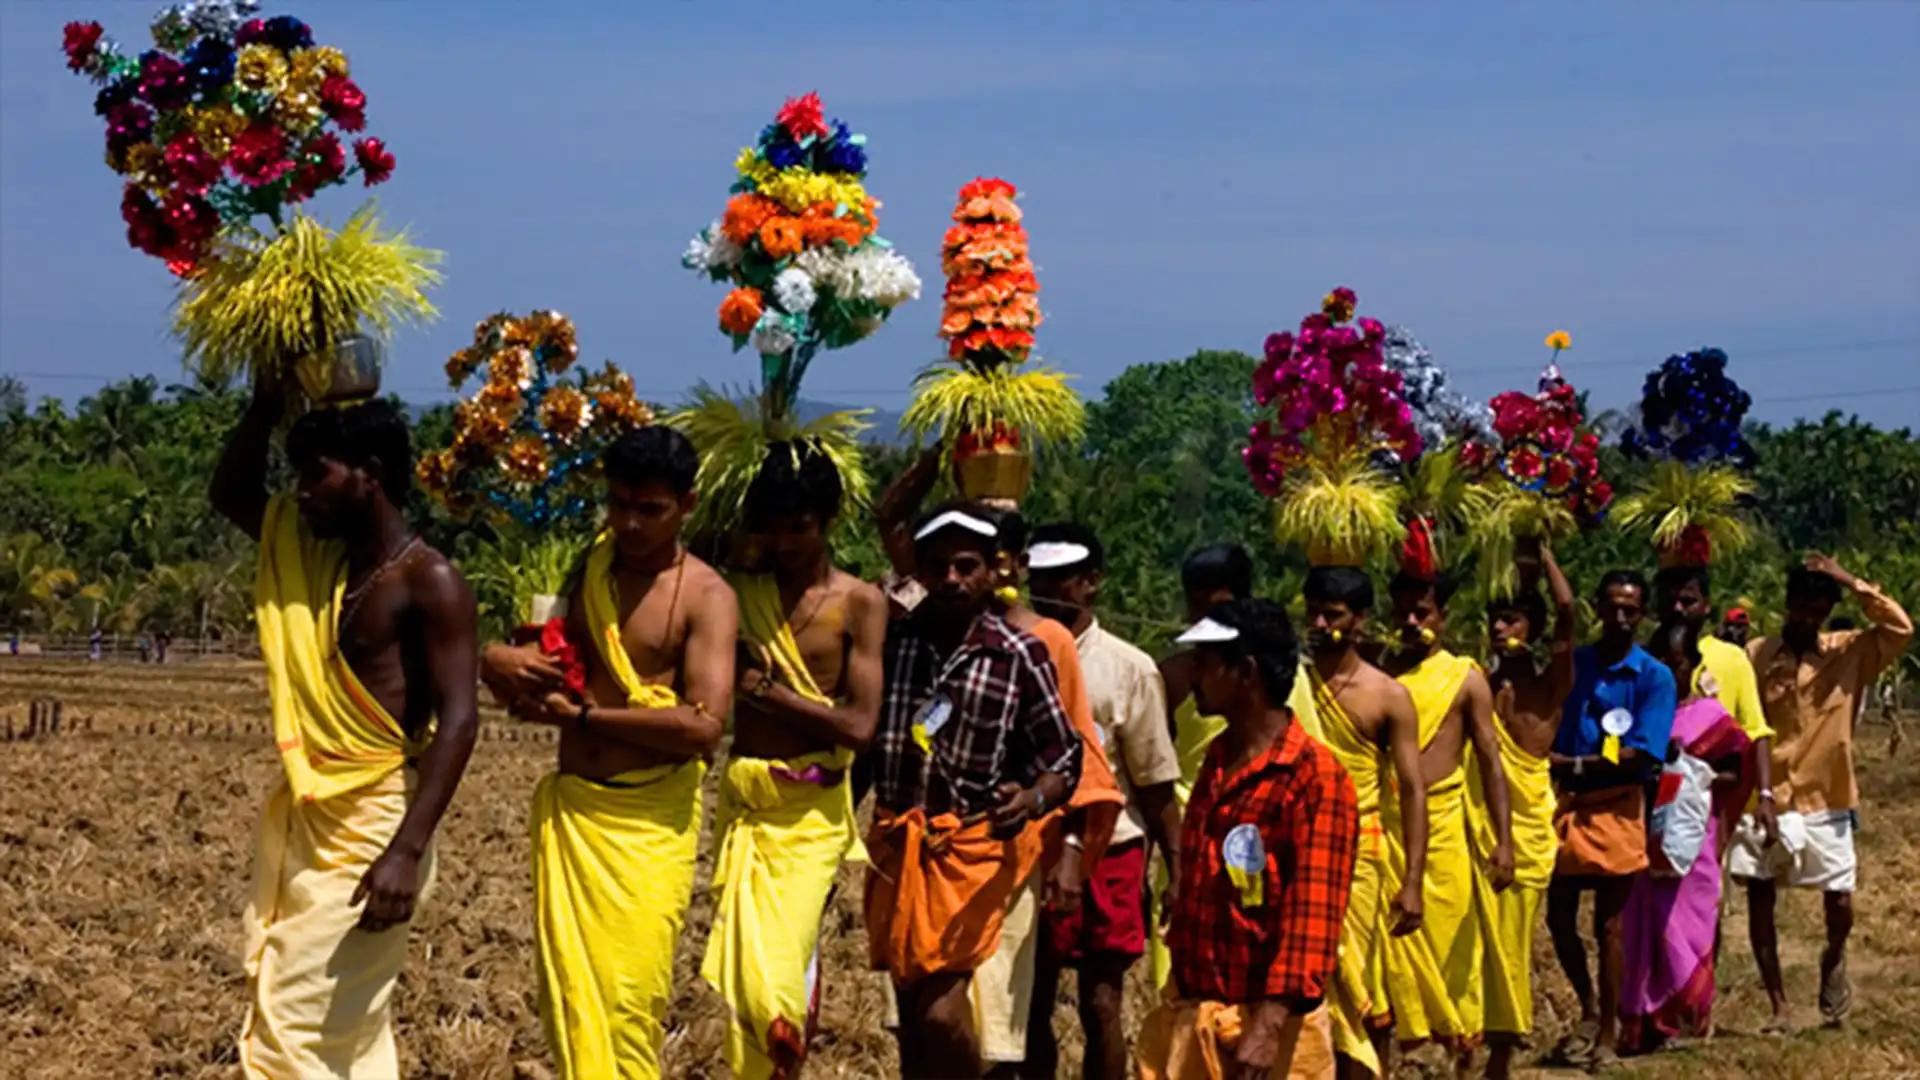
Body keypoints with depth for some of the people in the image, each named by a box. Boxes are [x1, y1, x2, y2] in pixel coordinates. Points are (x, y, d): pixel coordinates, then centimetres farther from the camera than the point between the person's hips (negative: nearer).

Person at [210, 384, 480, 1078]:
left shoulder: (429, 583, -13)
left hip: (370, 823, -8)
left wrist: (407, 852, -26)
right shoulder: (315, 554, 11)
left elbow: (458, 721, -19)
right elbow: (229, 494, 23)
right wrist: (265, 405, 5)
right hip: (301, 818, 8)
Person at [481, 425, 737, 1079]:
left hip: (650, 826, -5)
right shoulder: (589, 566, 10)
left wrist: (583, 714, -13)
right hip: (569, 810, 5)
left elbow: (703, 727, -18)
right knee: (571, 1000, 3)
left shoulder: (705, 598, -6)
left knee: (628, 1007, -6)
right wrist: (503, 663, -8)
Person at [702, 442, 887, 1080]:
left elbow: (859, 725, -10)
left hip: (812, 810, -3)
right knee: (743, 973, 3)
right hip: (743, 801, 3)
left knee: (776, 978, -11)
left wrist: (764, 688, -9)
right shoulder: (741, 592, 6)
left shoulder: (859, 604, -2)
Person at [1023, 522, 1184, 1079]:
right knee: (1031, 1005, 9)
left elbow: (1156, 782, -1)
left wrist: (1176, 868, -3)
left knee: (1101, 1006, 1)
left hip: (1106, 854, -3)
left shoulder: (1128, 669, -4)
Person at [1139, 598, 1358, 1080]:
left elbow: (1313, 915, -19)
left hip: (1266, 1023, -8)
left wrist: (1268, 1027, -25)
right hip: (1188, 1017, 8)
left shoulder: (1315, 777, -13)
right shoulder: (1218, 761, 13)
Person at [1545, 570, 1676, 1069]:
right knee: (1559, 918, 8)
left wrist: (1574, 764, -14)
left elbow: (1638, 757, -13)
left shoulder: (1654, 677, -6)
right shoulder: (1571, 664, 4)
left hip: (1616, 809, -3)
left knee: (1608, 925, 4)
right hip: (1565, 804, 4)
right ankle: (1589, 1009, 30)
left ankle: (1608, 1030, 15)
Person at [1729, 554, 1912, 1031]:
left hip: (1825, 802, 0)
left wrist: (1853, 582, -14)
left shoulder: (1848, 653, 1)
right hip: (1764, 800, 0)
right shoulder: (1755, 656, -2)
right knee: (1759, 901, 0)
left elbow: (1900, 628, -13)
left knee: (1841, 906, 0)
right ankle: (1778, 1007, 11)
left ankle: (1833, 960, 34)